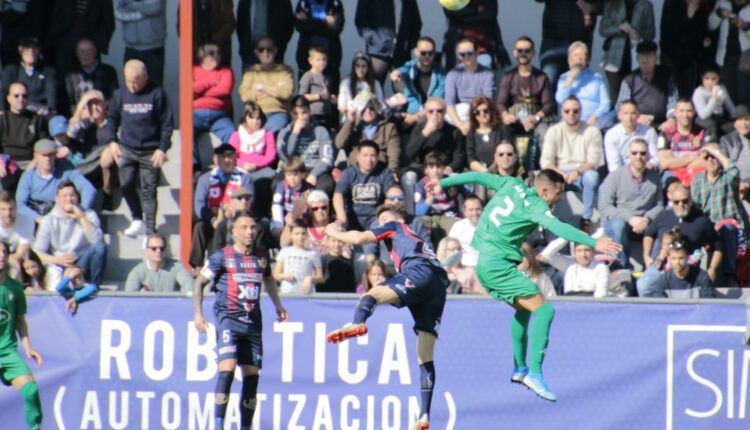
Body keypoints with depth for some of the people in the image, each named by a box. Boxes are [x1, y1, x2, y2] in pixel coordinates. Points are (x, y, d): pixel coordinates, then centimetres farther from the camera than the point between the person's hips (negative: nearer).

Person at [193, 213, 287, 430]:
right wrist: (198, 313, -4)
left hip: (253, 322, 5)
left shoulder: (262, 256, 11)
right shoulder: (222, 256, -2)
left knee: (252, 375, 5)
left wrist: (278, 306, 30)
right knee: (227, 369, -20)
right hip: (228, 318, -5)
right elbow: (199, 282, 4)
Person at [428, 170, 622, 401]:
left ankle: (520, 368, 30)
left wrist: (444, 183, 28)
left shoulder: (512, 185, 8)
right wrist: (594, 243, -35)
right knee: (544, 310, -13)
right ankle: (535, 373, -20)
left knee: (523, 307, 26)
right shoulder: (535, 206, -13)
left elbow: (477, 176, 15)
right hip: (498, 265, -9)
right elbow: (558, 228, -29)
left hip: (481, 259, 9)